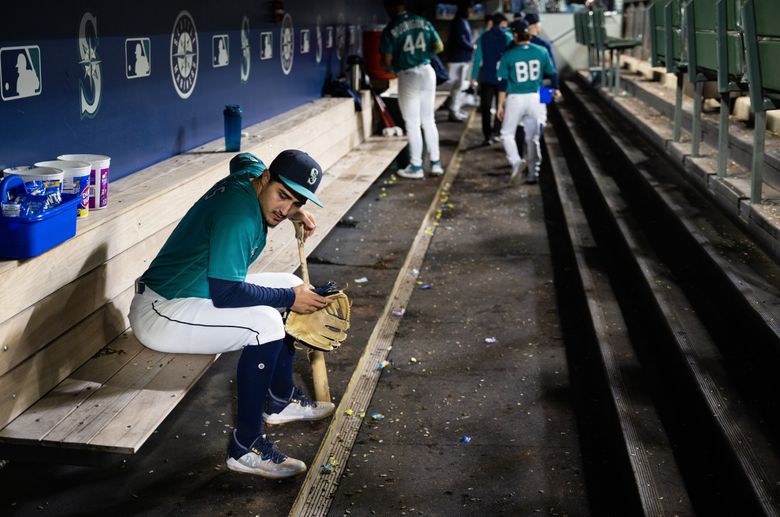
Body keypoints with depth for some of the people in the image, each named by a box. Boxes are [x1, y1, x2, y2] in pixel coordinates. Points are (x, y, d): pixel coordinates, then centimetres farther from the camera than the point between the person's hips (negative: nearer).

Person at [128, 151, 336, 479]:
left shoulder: (251, 172, 0)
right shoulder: (238, 214, -29)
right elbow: (225, 293, -32)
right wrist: (289, 298, -21)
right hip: (158, 314, -11)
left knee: (288, 284, 16)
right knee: (265, 323, -30)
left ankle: (279, 400, 28)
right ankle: (245, 448, -19)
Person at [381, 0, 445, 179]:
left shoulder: (390, 30, -10)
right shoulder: (423, 22, 2)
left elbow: (387, 61, -9)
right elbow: (439, 47, 6)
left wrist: (389, 69, 14)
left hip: (408, 76, -5)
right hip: (427, 71, 5)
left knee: (412, 124, 4)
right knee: (428, 120, 15)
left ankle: (416, 167, 9)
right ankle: (435, 163, 18)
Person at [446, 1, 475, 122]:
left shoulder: (463, 21, 16)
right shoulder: (459, 21, -16)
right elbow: (461, 41, -22)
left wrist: (472, 46, 4)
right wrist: (473, 48, -10)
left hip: (463, 58, 10)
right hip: (458, 58, -10)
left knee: (459, 85, 17)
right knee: (457, 85, -7)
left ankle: (457, 109, 27)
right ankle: (454, 112, -4)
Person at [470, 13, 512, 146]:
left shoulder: (483, 36, 2)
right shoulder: (507, 37, -4)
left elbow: (477, 57, 1)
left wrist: (474, 76, 4)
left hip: (486, 77, 1)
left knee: (485, 107, 5)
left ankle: (487, 136, -1)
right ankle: (495, 132, 2)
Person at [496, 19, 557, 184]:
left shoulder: (508, 55, -9)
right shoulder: (541, 52, -1)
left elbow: (504, 83, -8)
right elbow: (552, 74, 8)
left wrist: (500, 105, -3)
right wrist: (556, 90, 26)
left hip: (515, 98, -3)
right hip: (534, 98, 3)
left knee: (507, 133, 10)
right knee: (533, 136, 12)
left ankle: (515, 160, -15)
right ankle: (533, 172, 13)